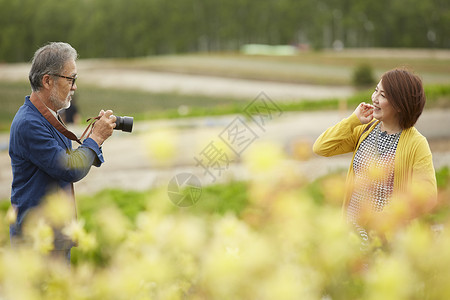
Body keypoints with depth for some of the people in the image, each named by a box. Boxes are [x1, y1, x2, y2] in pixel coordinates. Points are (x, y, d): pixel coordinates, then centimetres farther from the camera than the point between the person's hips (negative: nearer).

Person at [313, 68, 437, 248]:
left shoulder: (416, 144, -9)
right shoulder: (365, 130, 8)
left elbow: (426, 197, -16)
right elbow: (321, 148, 4)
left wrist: (382, 222, -19)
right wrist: (354, 120, -1)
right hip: (352, 225, 5)